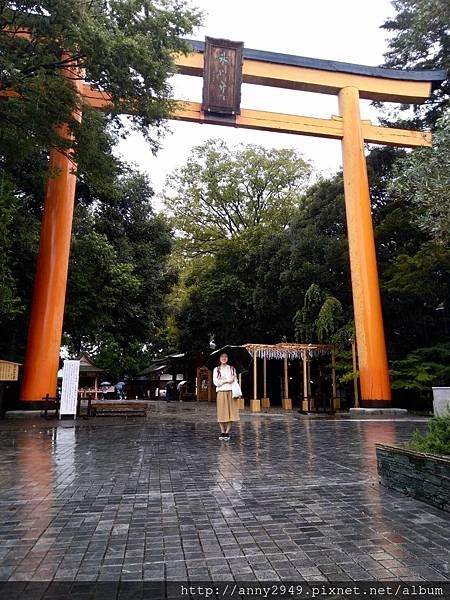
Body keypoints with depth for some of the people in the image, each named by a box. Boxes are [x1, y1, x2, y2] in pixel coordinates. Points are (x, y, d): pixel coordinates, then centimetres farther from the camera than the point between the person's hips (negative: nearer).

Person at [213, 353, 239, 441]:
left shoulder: (232, 369, 12)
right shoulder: (216, 369, 7)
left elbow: (235, 381, 8)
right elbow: (215, 382, -2)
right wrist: (227, 380, -9)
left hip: (231, 392, 1)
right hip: (221, 392, -1)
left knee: (231, 412, -3)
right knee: (222, 413, -1)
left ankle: (227, 432, 5)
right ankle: (222, 432, 10)